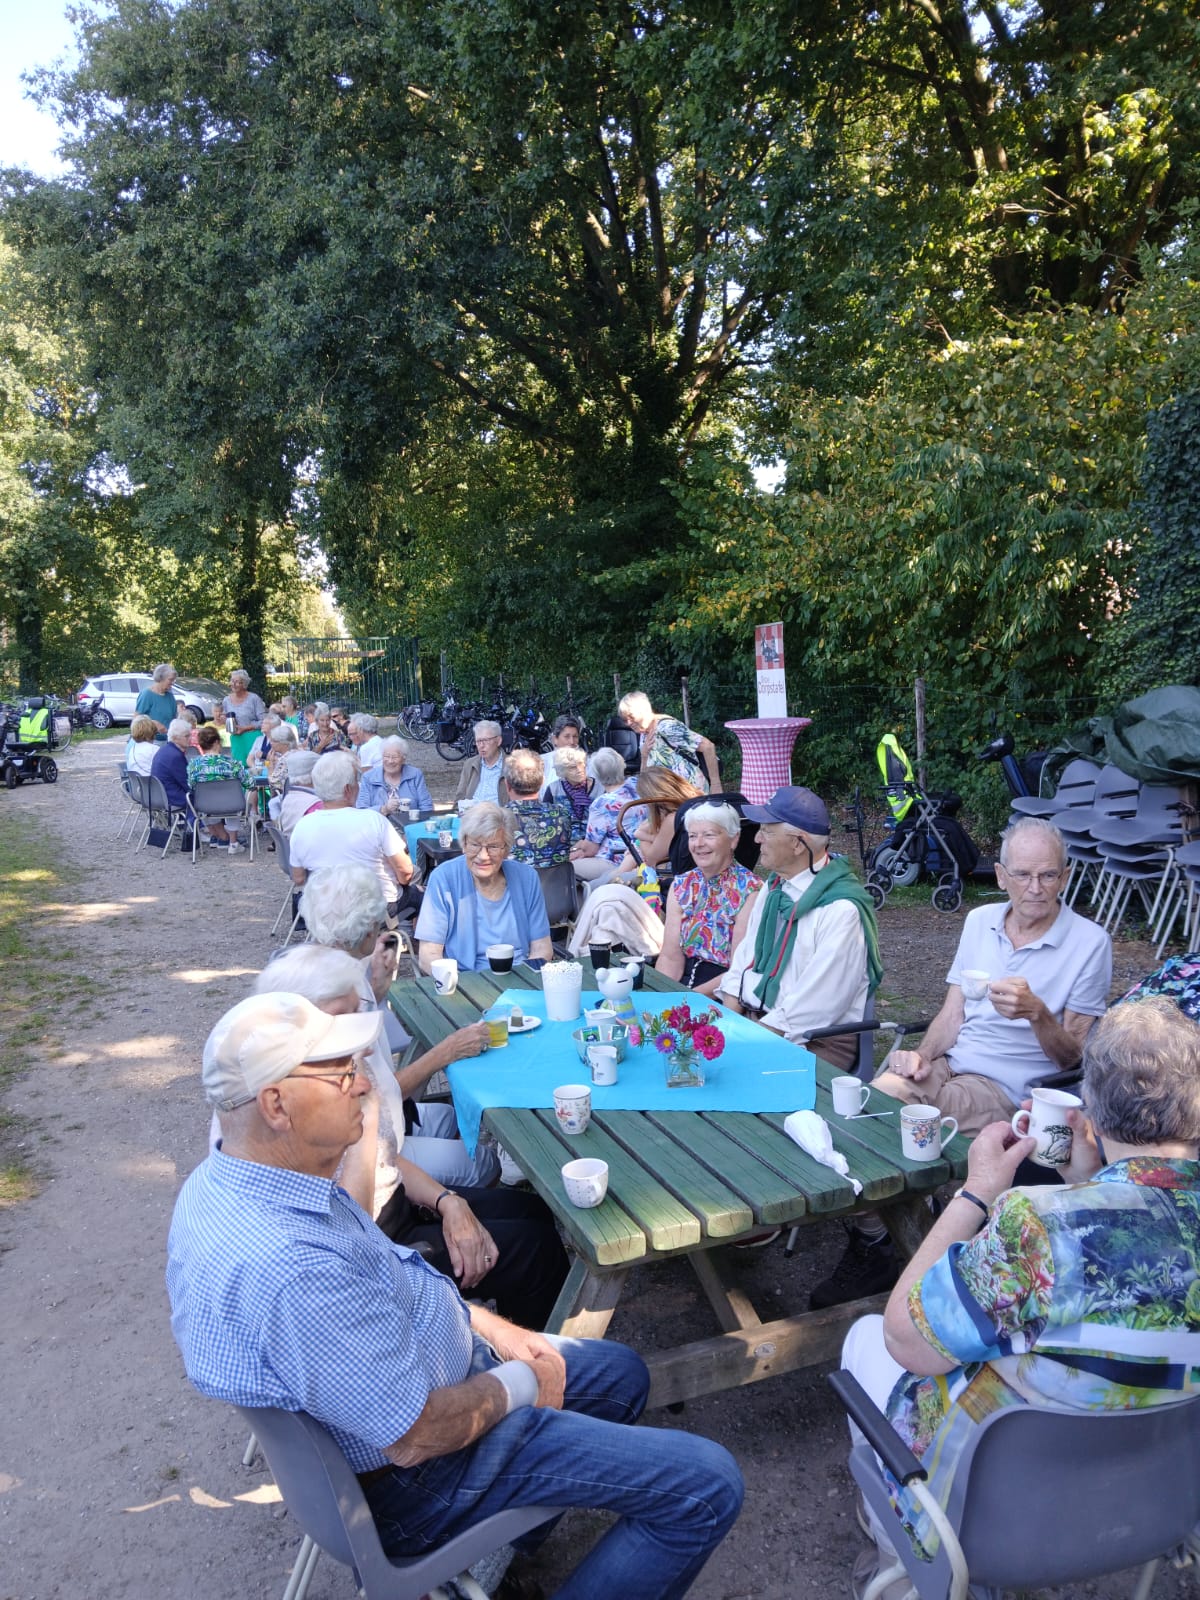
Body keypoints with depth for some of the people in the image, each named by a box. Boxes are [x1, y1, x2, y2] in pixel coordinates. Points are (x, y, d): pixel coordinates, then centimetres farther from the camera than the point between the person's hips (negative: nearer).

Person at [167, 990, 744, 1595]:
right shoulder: (288, 1271, -38)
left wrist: (483, 1322, 4)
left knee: (620, 1373, 24)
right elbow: (416, 1436, -29)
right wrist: (518, 1385, -11)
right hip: (406, 1481, -9)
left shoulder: (225, 1181, -5)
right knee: (706, 1487, -8)